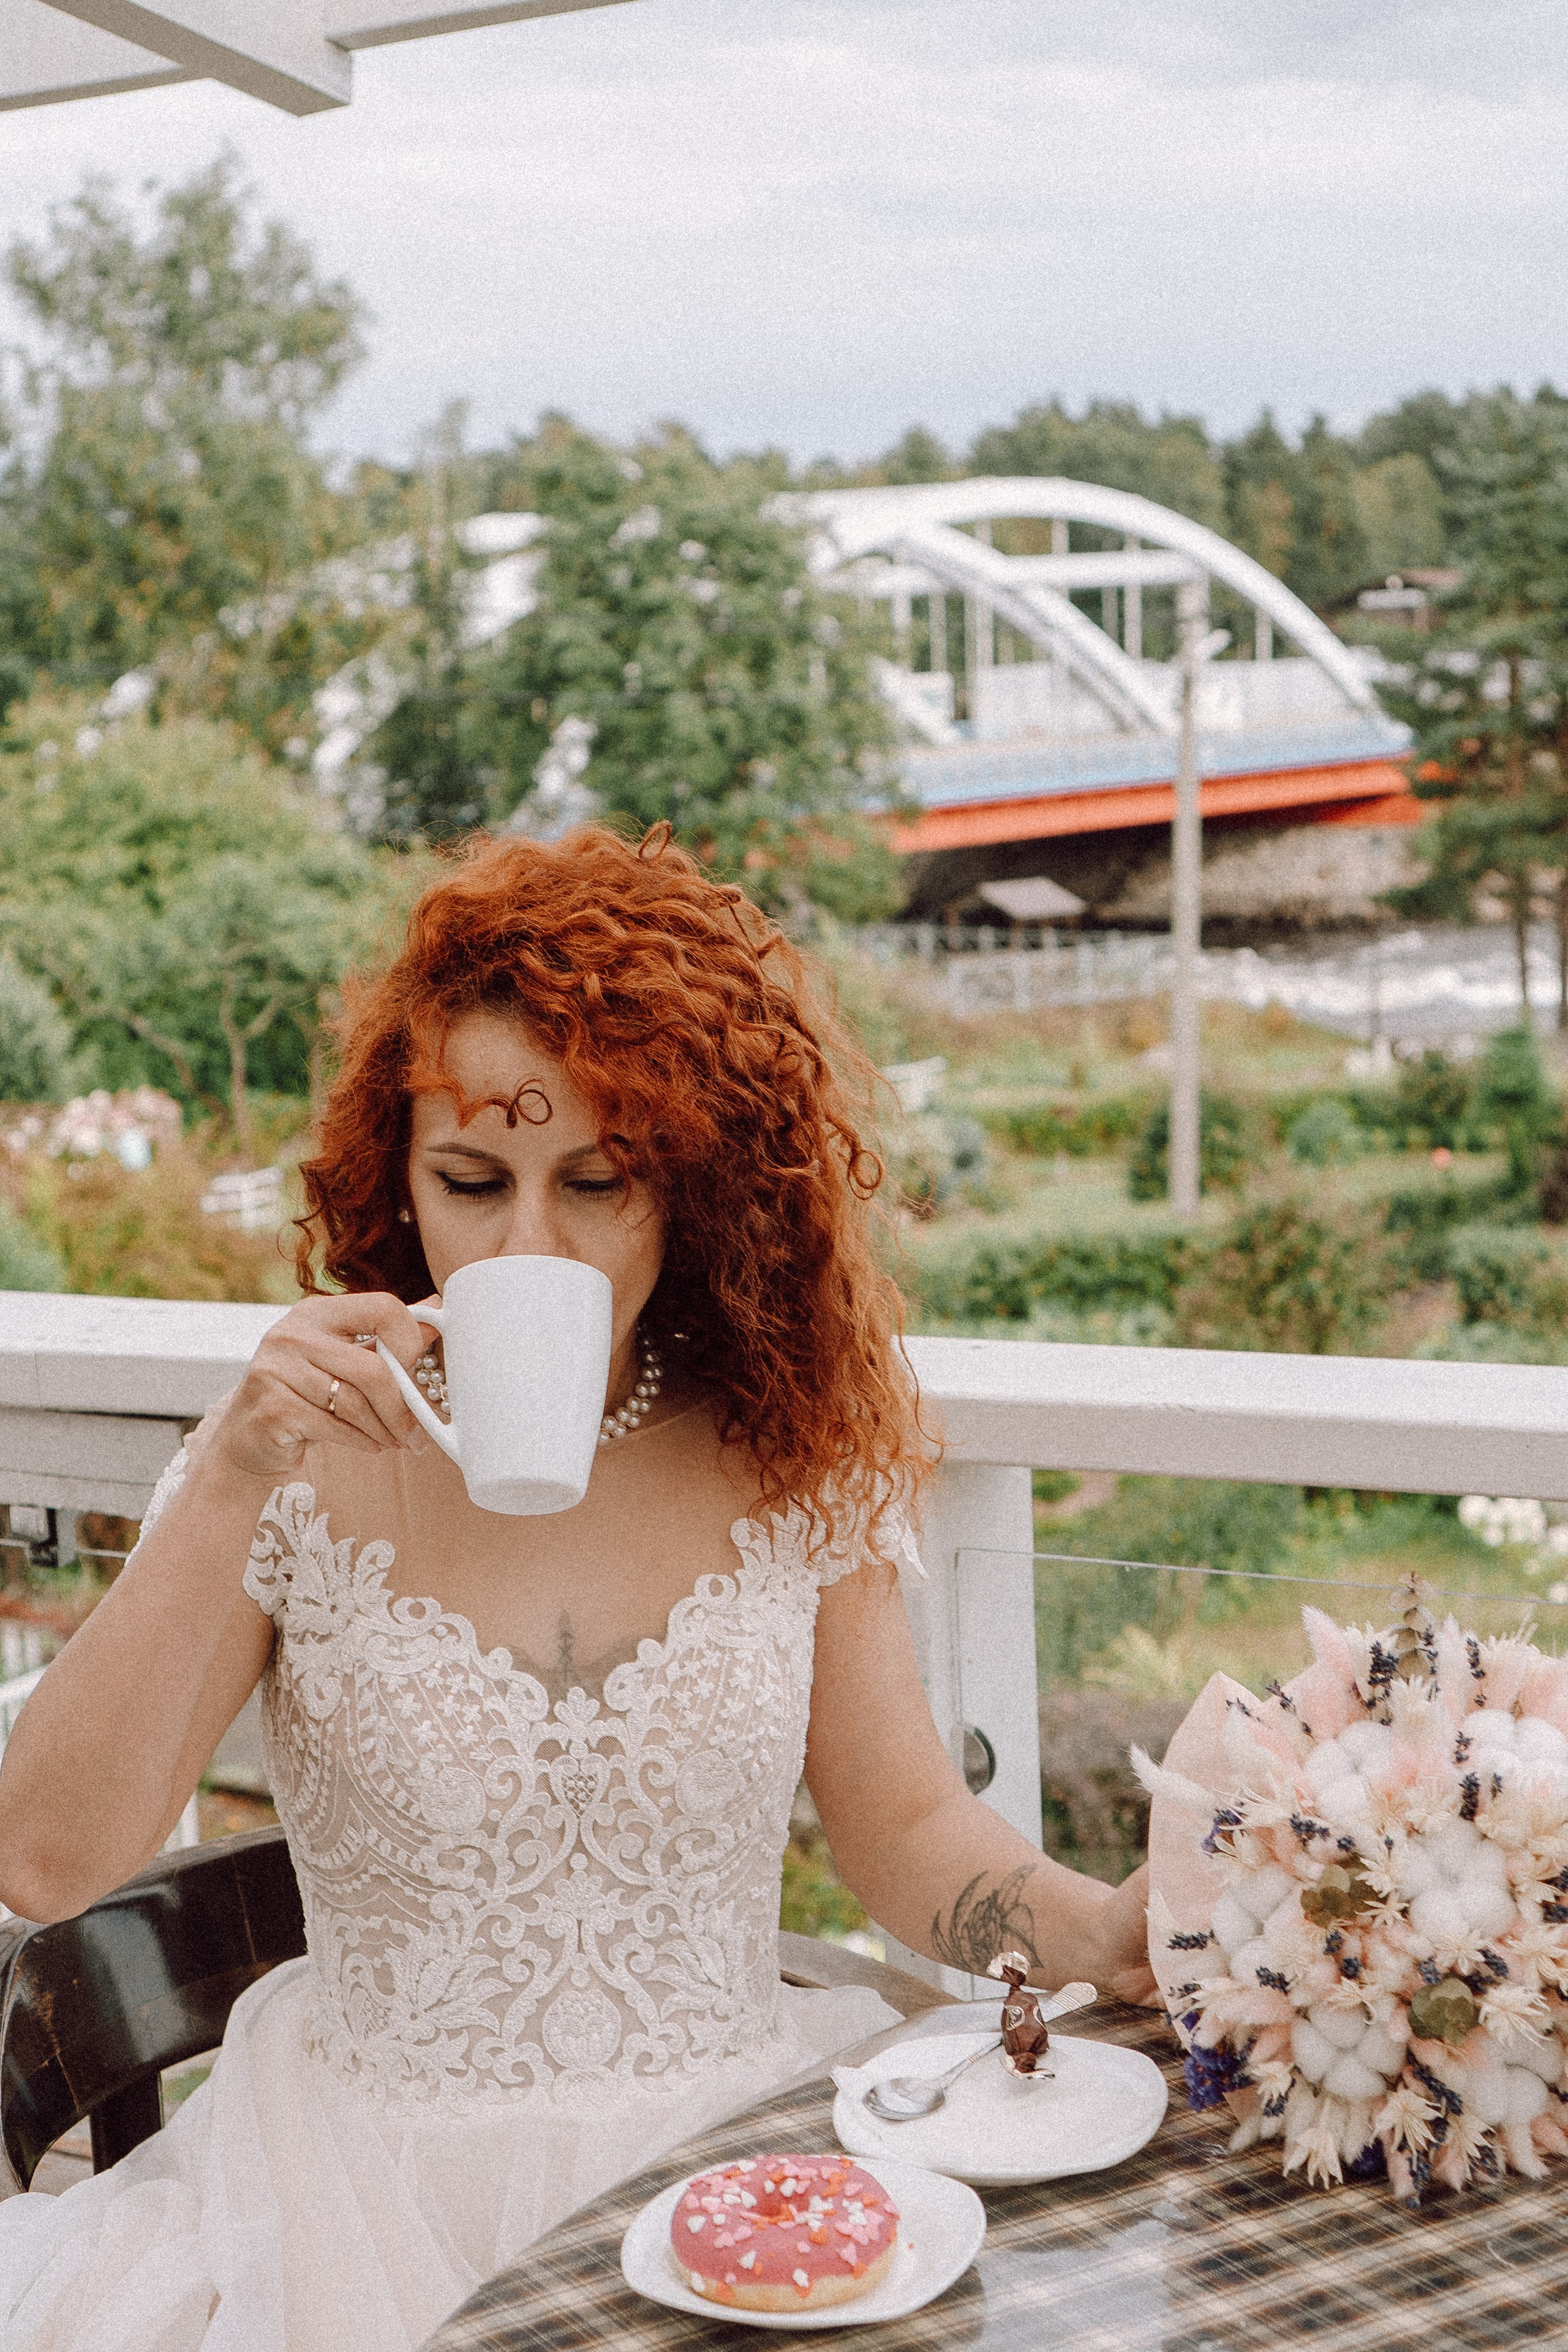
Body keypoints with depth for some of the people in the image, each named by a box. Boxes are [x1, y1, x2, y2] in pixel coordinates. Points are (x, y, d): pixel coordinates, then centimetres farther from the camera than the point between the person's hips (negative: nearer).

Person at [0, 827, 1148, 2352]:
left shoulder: (788, 1456, -1)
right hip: (383, 2168, -1)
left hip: (731, 2139, 1)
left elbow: (901, 1824, 4)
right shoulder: (308, 1467, -7)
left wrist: (1118, 1932, -16)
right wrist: (232, 1486, -21)